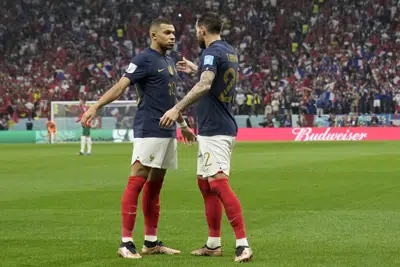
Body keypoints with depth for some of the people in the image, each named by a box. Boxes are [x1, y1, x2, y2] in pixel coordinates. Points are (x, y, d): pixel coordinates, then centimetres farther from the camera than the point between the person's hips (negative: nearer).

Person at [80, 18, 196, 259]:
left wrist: (183, 125, 36)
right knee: (137, 182, -10)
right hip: (149, 130, -9)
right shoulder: (144, 59, -7)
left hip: (168, 132, 9)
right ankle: (126, 242, -11)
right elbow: (121, 86, -17)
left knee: (155, 187, 11)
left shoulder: (170, 63, 18)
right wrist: (96, 106, -29)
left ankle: (151, 242, 15)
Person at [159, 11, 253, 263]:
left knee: (219, 183, -17)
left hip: (214, 130, -10)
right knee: (205, 183, 16)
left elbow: (205, 85, -32)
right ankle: (214, 244, 20)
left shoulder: (212, 52, -14)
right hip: (224, 127, 10)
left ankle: (243, 244, -24)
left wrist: (178, 108, -37)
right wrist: (196, 69, 43)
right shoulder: (231, 52, 15)